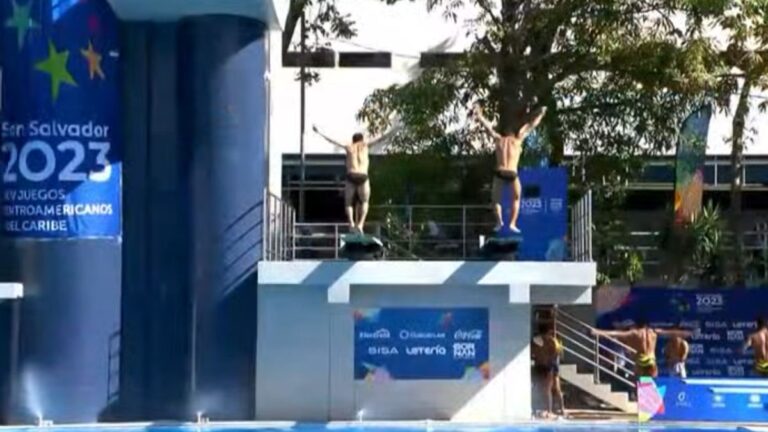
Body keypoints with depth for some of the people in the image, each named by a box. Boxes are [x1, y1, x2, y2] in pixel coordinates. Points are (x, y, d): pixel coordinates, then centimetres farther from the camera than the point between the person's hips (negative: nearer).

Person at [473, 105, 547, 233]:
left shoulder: (498, 139, 13)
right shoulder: (518, 139, 10)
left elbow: (488, 127, 24)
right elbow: (530, 126, 21)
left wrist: (479, 116, 37)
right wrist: (540, 114, 33)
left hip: (500, 174, 1)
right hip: (512, 174, -1)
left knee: (496, 200, 13)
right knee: (516, 199, 18)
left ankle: (499, 221, -10)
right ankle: (513, 223, 5)